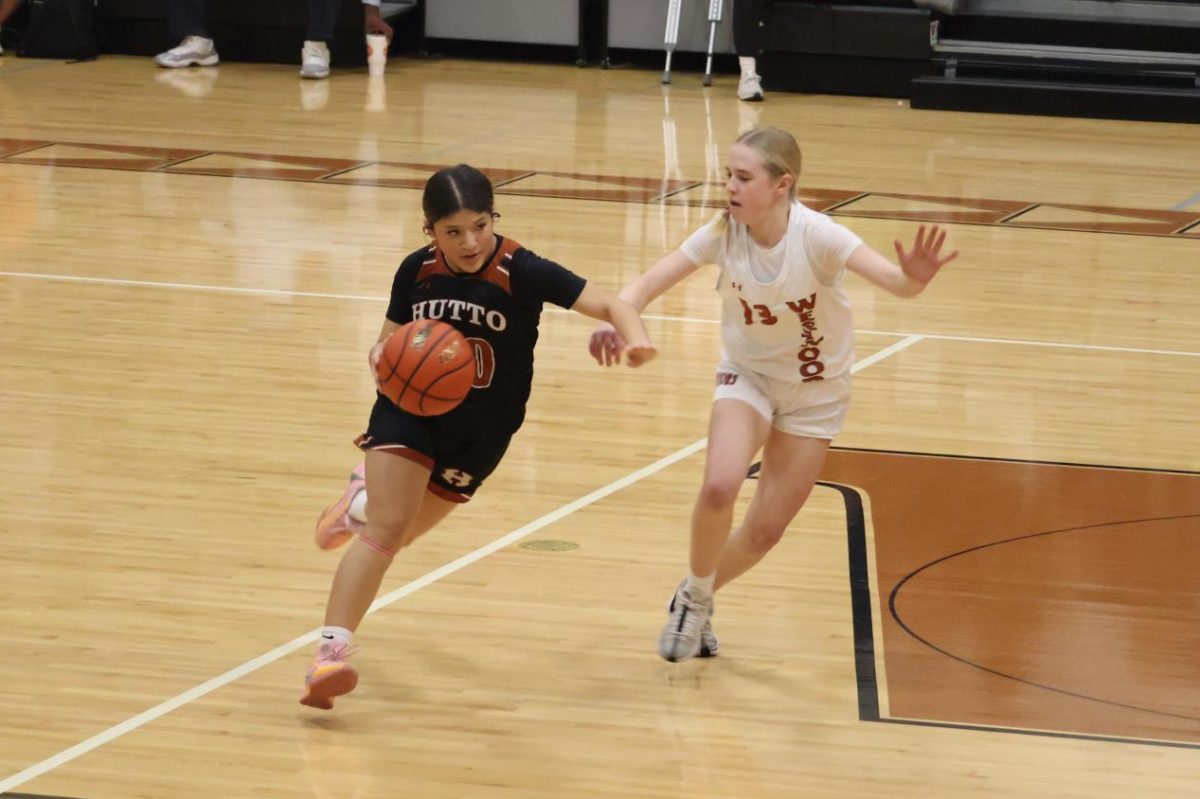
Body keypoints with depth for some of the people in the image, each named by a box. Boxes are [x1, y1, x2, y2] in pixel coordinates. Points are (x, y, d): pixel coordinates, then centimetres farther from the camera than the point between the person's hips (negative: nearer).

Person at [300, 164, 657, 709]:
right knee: (387, 528, -20)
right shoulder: (417, 271, -11)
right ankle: (330, 653, -20)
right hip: (410, 410, 0)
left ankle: (364, 497, 53)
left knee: (397, 535, 16)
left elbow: (609, 305, -27)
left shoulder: (521, 272, -22)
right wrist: (381, 358, -23)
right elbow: (387, 340, 2)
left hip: (479, 435, 0)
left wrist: (635, 338, -49)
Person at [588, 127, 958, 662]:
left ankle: (697, 600, 32)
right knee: (719, 488, -25)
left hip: (815, 390, -1)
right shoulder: (723, 234, -20)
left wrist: (914, 277, -65)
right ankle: (695, 593, 3)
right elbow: (647, 284, -22)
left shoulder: (815, 235, -29)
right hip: (748, 374, 1)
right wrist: (614, 321, -44)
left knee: (765, 530, 2)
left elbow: (895, 281, -40)